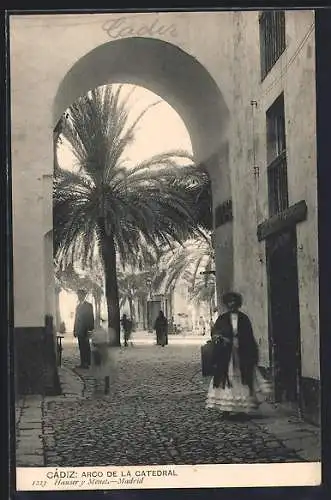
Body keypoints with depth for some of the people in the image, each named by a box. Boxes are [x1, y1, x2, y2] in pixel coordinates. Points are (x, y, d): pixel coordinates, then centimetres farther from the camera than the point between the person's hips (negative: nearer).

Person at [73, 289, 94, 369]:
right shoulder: (78, 306, 18)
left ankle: (87, 363, -5)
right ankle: (83, 363, 10)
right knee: (81, 347, 7)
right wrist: (75, 330, 15)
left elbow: (91, 318, -8)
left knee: (86, 347, -7)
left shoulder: (88, 305, -3)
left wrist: (89, 330, -15)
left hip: (85, 331, -7)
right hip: (79, 331, 7)